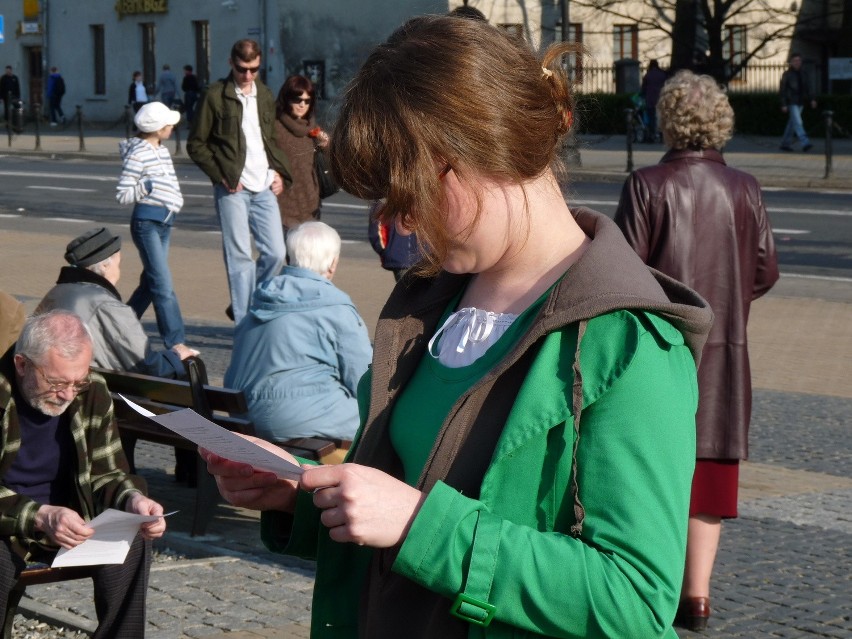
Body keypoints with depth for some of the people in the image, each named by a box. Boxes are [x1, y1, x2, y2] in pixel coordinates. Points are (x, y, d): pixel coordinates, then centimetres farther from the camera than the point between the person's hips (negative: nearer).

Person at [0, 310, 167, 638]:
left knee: (131, 542, -21)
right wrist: (40, 517, -39)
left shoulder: (93, 393, -5)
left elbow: (107, 473, 2)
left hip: (67, 521, 4)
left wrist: (133, 500, -21)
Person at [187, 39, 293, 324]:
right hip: (233, 189, -5)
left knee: (276, 252, 2)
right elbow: (196, 144, -1)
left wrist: (279, 171, 7)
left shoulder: (265, 96, 13)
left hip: (264, 187, 5)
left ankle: (242, 307, 21)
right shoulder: (215, 96, -2)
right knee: (240, 256, -4)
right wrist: (221, 176, -10)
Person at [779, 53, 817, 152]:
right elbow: (783, 90, -7)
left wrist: (811, 100, 1)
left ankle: (785, 144, 20)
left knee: (792, 123, 11)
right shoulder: (787, 74, -5)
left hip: (800, 103, 6)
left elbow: (807, 88, 15)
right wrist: (784, 105, -13)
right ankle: (805, 144, -24)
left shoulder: (803, 74, 11)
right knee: (798, 123, -15)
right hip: (791, 103, -6)